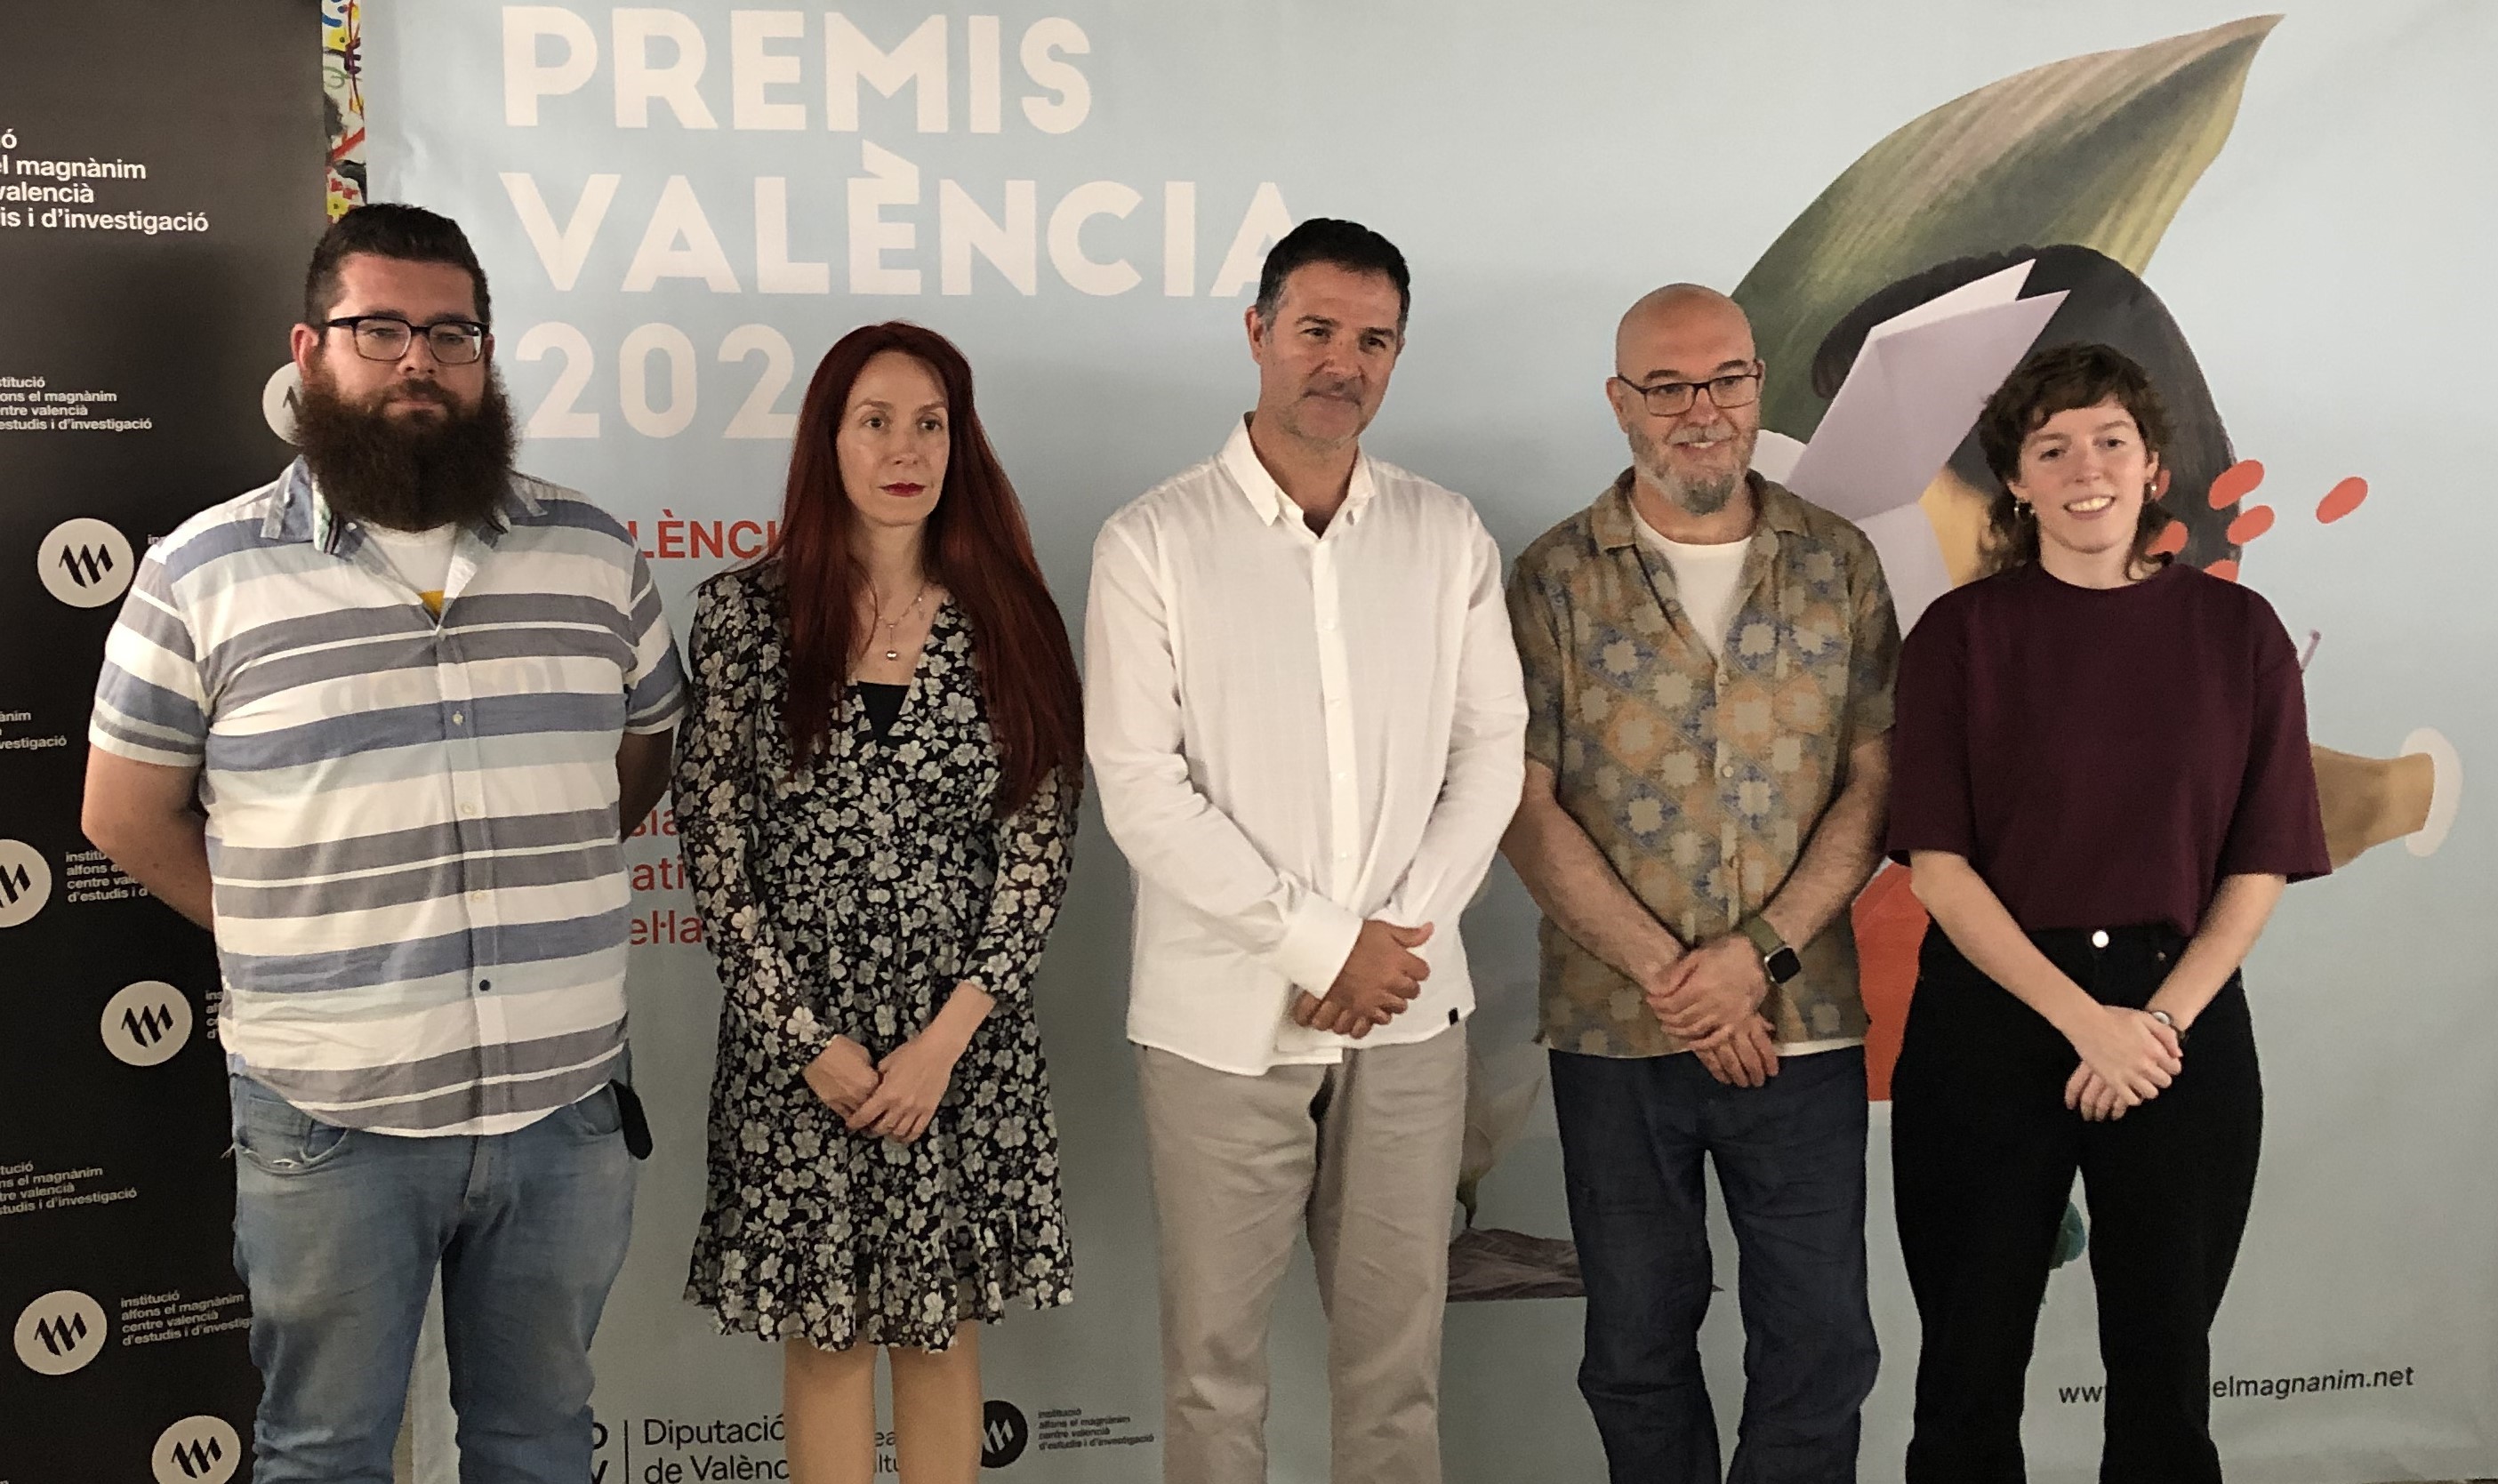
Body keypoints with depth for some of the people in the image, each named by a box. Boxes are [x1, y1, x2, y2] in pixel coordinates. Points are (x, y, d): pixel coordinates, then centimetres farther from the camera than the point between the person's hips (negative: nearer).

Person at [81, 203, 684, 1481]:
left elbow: (648, 751, 14)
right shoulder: (202, 574, -4)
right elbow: (127, 816, 4)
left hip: (567, 1100, 2)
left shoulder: (593, 554, 3)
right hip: (332, 1120, -2)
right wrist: (288, 934, 1)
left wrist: (530, 889, 6)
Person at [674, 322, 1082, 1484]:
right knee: (826, 1332, 9)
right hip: (795, 1043, -1)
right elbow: (712, 844, -3)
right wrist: (812, 1040, -9)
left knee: (944, 1325, 12)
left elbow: (1038, 848, -2)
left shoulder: (1006, 621, 1)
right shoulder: (744, 612, -2)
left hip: (966, 1043, 1)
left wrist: (944, 1039, -9)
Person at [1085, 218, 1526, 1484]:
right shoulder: (1153, 544, -4)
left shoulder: (1446, 537, 7)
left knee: (1396, 1347, 12)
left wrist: (1403, 935, -8)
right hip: (1224, 1019, -3)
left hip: (1410, 1011, 3)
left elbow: (1490, 749, 6)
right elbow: (1142, 788, -10)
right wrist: (1324, 945, -13)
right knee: (1214, 1354, 8)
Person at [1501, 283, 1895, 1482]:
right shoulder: (1555, 579, -1)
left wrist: (1761, 955, -12)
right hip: (1613, 1033, -1)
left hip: (1803, 1023, 1)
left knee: (1820, 1339, 7)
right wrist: (1668, 975, -12)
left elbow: (1874, 782, 0)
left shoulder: (1839, 564, 4)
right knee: (1637, 1342, 13)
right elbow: (1524, 807, -6)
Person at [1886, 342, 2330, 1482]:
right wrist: (2085, 1019, -14)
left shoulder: (2236, 631, 3)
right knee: (1972, 1361, 7)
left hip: (2183, 1017, 1)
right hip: (1990, 1018, -1)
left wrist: (2159, 1022, -10)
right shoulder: (1962, 634, -1)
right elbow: (1936, 862, -6)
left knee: (2164, 1365, 10)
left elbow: (2262, 865, 2)